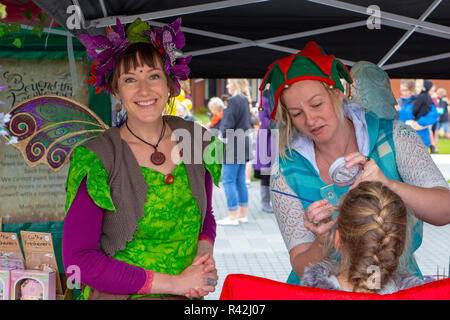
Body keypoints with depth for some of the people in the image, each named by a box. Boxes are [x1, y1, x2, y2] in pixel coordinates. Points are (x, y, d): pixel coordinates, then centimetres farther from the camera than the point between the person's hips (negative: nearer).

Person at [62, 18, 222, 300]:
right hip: (117, 295, -3)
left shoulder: (195, 141, 5)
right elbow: (77, 260, -11)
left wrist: (205, 251, -2)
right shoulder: (97, 160, -8)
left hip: (188, 297, 4)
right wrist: (175, 282, -12)